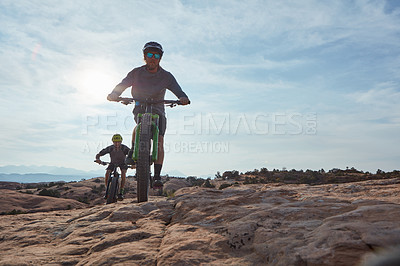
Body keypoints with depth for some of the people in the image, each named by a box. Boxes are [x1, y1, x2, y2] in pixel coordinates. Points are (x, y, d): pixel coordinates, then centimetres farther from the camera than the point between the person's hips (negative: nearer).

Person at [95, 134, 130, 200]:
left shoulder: (124, 148, -33)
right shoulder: (110, 148, -29)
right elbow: (98, 154, -22)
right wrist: (98, 159, -45)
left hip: (122, 163, -1)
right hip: (113, 163, 2)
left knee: (123, 172, -29)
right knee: (107, 172, -23)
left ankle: (121, 192, -21)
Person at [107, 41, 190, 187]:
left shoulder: (166, 76, -6)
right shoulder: (136, 73, -4)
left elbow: (178, 90, -18)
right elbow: (122, 85, -12)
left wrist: (183, 98, -41)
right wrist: (114, 94, -35)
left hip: (158, 111, 0)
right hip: (139, 108, 0)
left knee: (159, 141, -14)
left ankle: (157, 176, -10)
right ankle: (133, 151, -15)